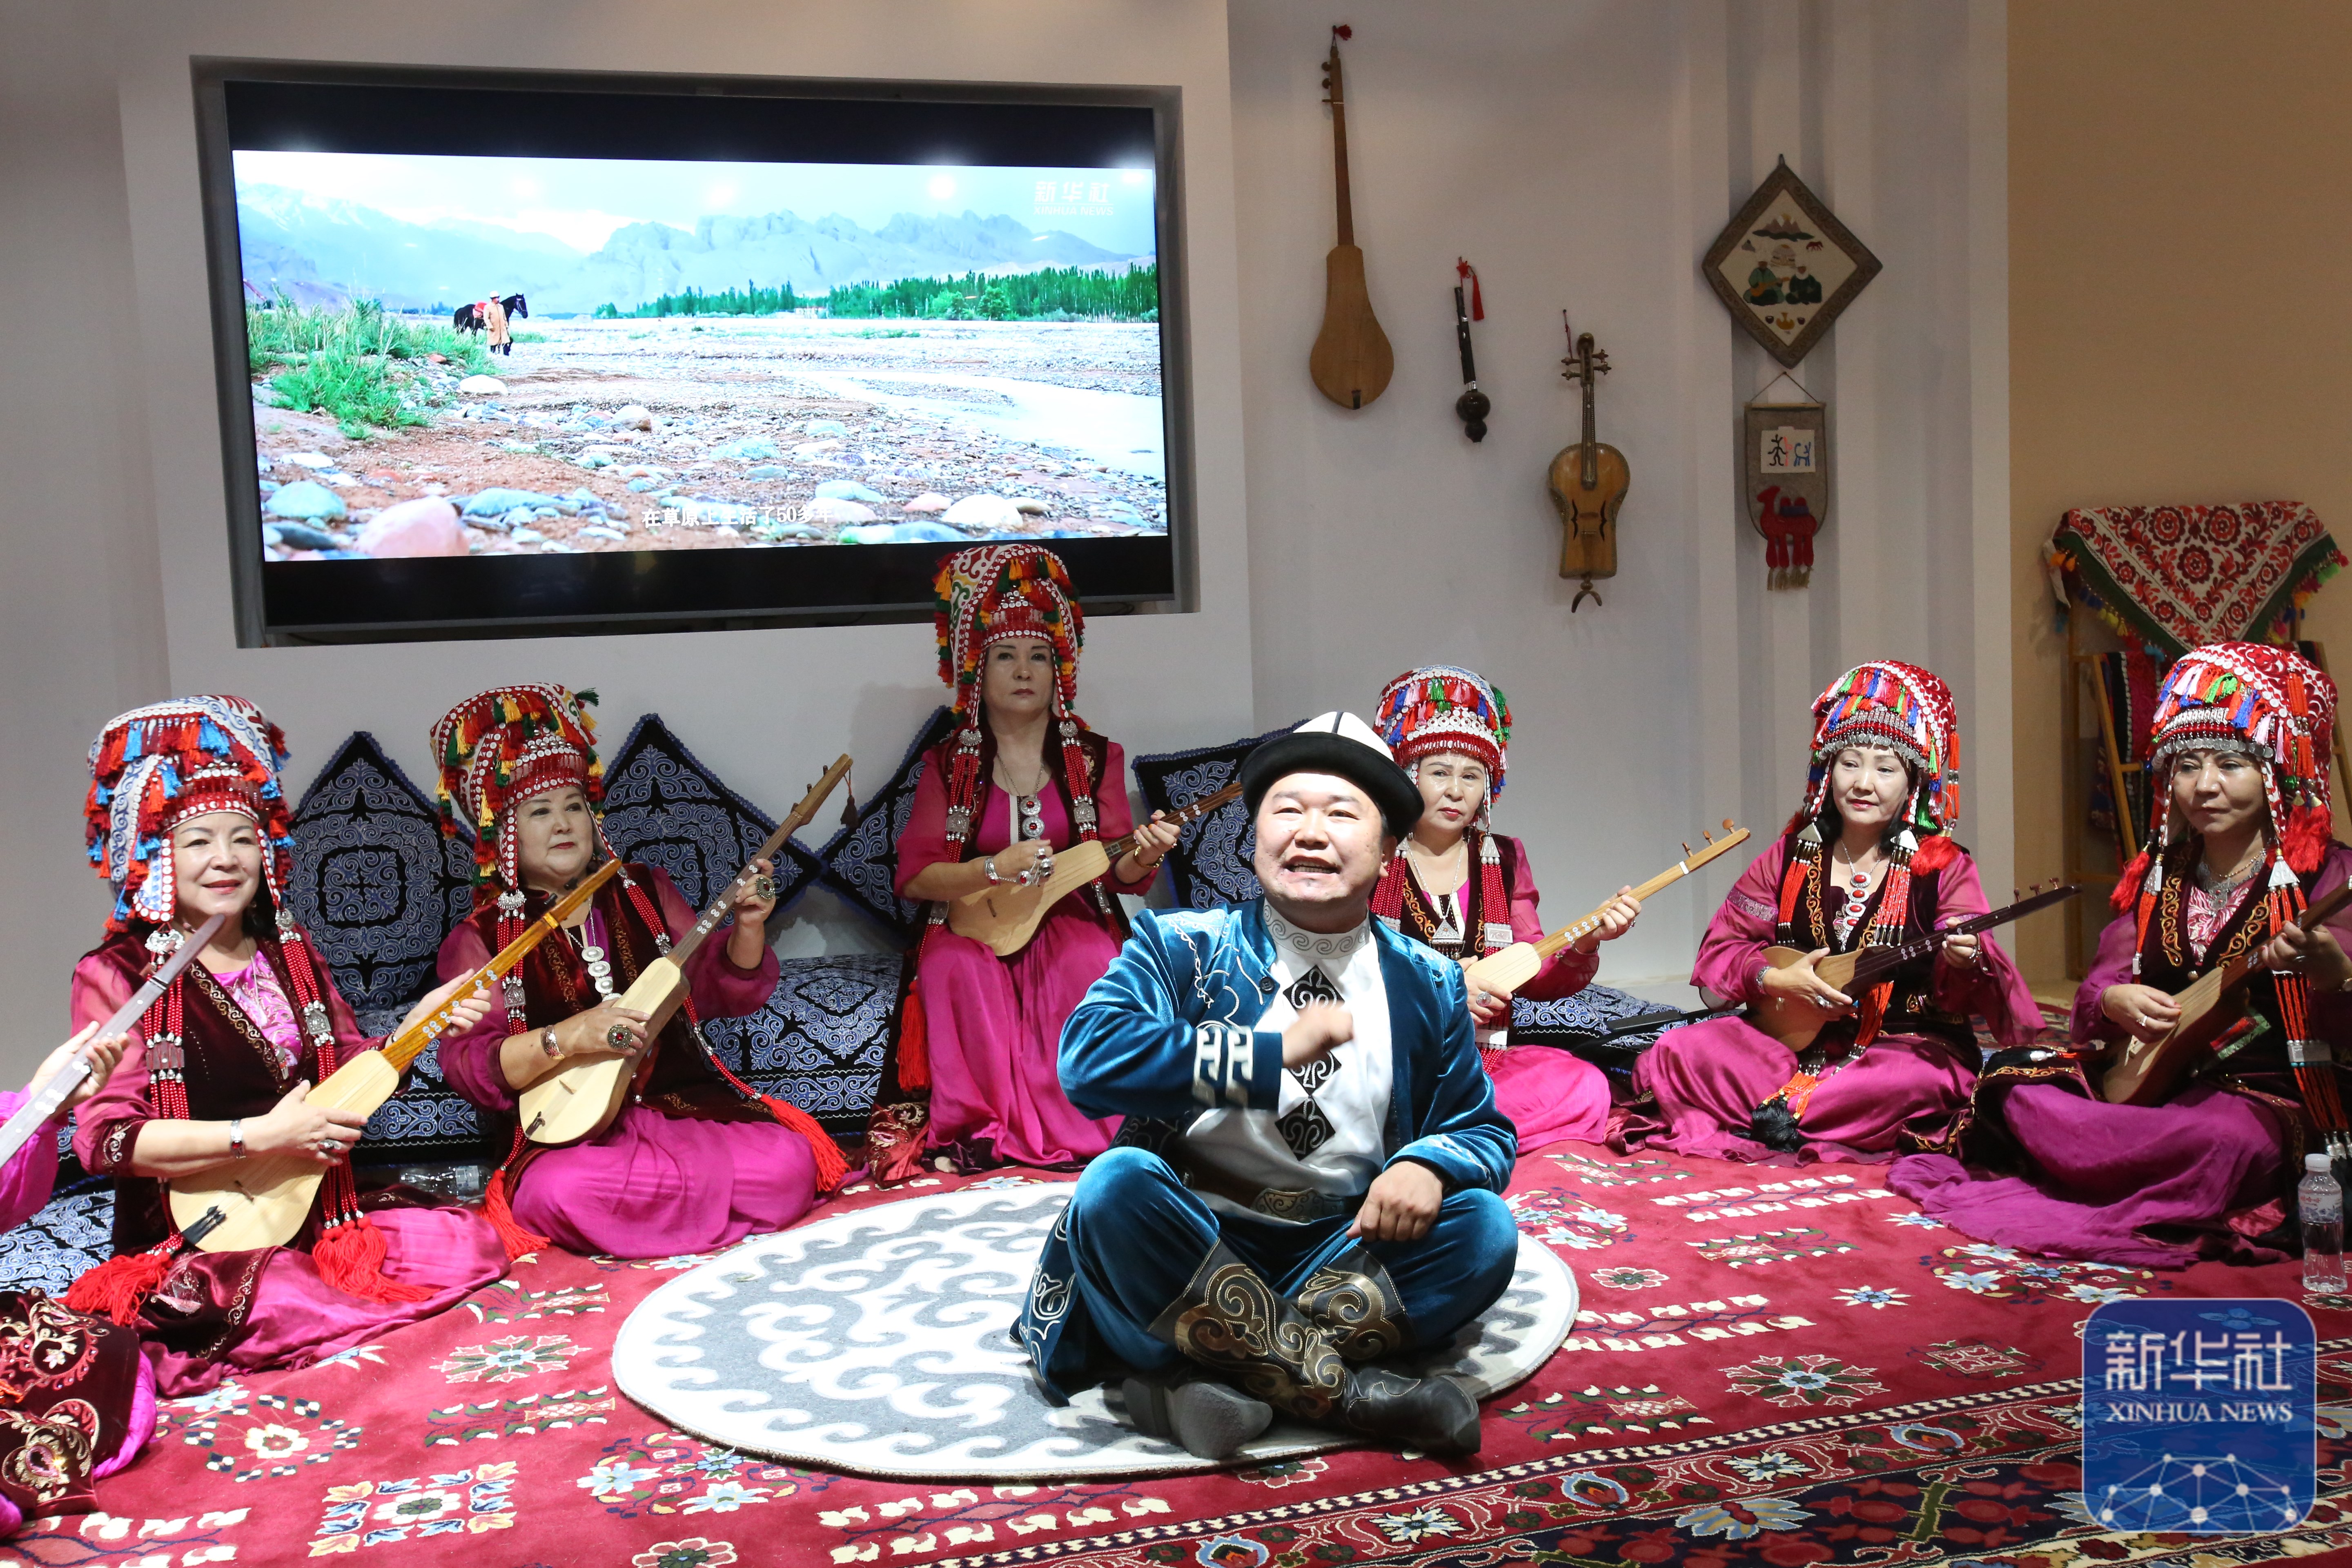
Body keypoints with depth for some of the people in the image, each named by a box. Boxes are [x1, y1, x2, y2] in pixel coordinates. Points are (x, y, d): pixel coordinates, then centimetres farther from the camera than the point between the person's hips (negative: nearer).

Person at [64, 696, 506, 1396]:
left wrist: (418, 1025, -3)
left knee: (471, 1245, -12)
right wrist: (259, 1137, -22)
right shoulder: (118, 975, -8)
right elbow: (102, 1137, -16)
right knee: (292, 1314, -33)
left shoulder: (291, 955, 9)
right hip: (196, 1242, -6)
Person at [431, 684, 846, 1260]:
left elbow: (730, 993, 11)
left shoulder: (644, 893, 14)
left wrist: (747, 927, -9)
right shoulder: (480, 940, 5)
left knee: (790, 1158, -24)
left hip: (687, 1104, 3)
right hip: (575, 1133, -2)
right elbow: (467, 1063, -7)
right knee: (553, 1192, -36)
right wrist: (567, 1037, -23)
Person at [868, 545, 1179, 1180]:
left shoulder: (1094, 758, 8)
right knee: (955, 967, -34)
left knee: (1088, 967, -33)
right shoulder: (949, 764, 6)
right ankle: (978, 1127, -24)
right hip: (974, 927, 0)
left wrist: (1142, 856, -23)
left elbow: (1118, 873, 2)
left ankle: (1072, 1129, -21)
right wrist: (995, 870, -21)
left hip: (1071, 919, 0)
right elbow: (914, 875, -4)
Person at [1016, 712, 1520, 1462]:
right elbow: (1088, 1060, -20)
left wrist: (1427, 1166, -17)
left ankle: (1197, 1375, -25)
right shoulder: (1180, 945, -2)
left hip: (1341, 1258, 3)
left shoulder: (1428, 986, 7)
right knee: (1117, 1183, -32)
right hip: (1184, 1247, -2)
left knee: (1484, 1228, -21)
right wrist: (1275, 1053, -23)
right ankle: (1347, 1391, -25)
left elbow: (1485, 1131, 9)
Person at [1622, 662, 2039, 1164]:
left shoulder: (1944, 868, -1)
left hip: (1904, 1042, -2)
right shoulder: (1790, 858, 7)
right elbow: (1719, 949, 7)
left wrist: (1964, 963, -34)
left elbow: (1961, 998, -10)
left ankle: (1782, 1113, -20)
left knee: (1915, 1080, -38)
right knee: (1677, 1052, -20)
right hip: (1795, 1040, 2)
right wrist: (1775, 980, -12)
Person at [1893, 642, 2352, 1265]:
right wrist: (2113, 1002, -17)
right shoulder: (2155, 876, 14)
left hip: (2263, 1092, -4)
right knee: (2011, 1079, -18)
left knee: (2226, 1139, -39)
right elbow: (2093, 992, 8)